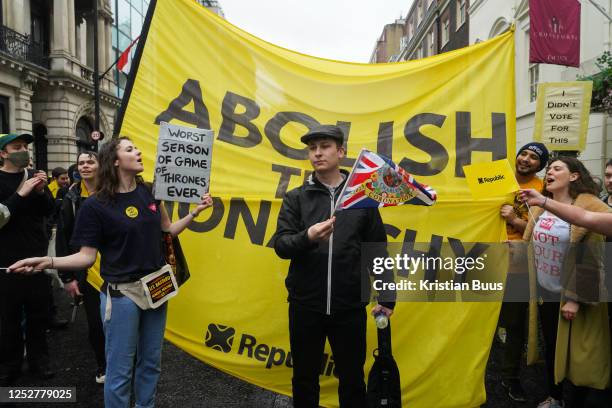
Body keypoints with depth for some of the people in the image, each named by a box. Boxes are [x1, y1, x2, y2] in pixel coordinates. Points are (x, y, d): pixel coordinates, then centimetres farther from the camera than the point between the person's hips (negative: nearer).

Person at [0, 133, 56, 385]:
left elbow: (49, 211, 5)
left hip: (37, 256, 3)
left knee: (38, 311, 9)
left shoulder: (34, 175, 8)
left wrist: (41, 191, -13)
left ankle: (38, 358, 22)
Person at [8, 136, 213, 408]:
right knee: (120, 370, 6)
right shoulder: (96, 205, -12)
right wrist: (48, 261, -27)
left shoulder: (149, 193, 3)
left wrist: (195, 212, 4)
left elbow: (167, 230, 13)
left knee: (151, 362, 18)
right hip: (121, 293, -5)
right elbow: (87, 256, -12)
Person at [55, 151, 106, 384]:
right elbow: (62, 239, 1)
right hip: (86, 271, 1)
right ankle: (103, 366, 30)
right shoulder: (72, 198, 1)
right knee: (95, 322, 8)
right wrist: (67, 276, -3)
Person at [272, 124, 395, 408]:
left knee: (352, 379, 16)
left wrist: (386, 297, 3)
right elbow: (280, 245, -7)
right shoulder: (295, 198, 2)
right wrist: (307, 237, -27)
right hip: (305, 306, 1)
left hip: (350, 308, 0)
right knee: (304, 379, 17)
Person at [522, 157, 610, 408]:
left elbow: (590, 258, -18)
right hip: (544, 293, 6)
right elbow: (531, 244, 15)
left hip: (572, 296, -6)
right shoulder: (541, 207, 5)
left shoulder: (589, 206, -15)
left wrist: (575, 298, -19)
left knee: (578, 351, 8)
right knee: (551, 347, 18)